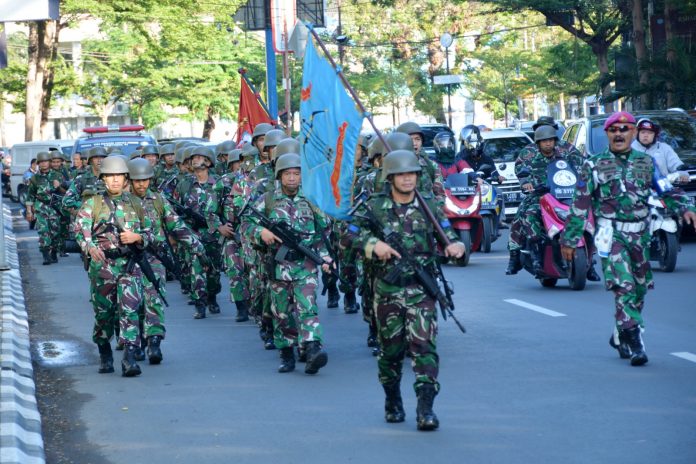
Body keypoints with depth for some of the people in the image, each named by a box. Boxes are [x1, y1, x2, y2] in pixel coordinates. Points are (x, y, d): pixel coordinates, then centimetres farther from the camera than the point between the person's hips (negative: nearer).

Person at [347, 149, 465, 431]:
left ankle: (426, 409, -15)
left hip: (421, 291, 0)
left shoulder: (429, 208, 5)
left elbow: (449, 236, 7)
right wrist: (373, 244, -15)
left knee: (424, 346, -12)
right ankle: (392, 402, 30)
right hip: (387, 290, 0)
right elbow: (351, 233, 3)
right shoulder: (375, 208, 2)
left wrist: (456, 246, -16)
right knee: (390, 349, 11)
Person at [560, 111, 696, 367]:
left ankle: (619, 336, 28)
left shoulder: (646, 163, 12)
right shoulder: (594, 165, 3)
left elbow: (667, 190, 10)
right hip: (611, 234, -4)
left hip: (640, 235, 4)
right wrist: (569, 239, 1)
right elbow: (579, 205, 3)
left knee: (639, 289, 10)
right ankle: (634, 342, -19)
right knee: (624, 286, -17)